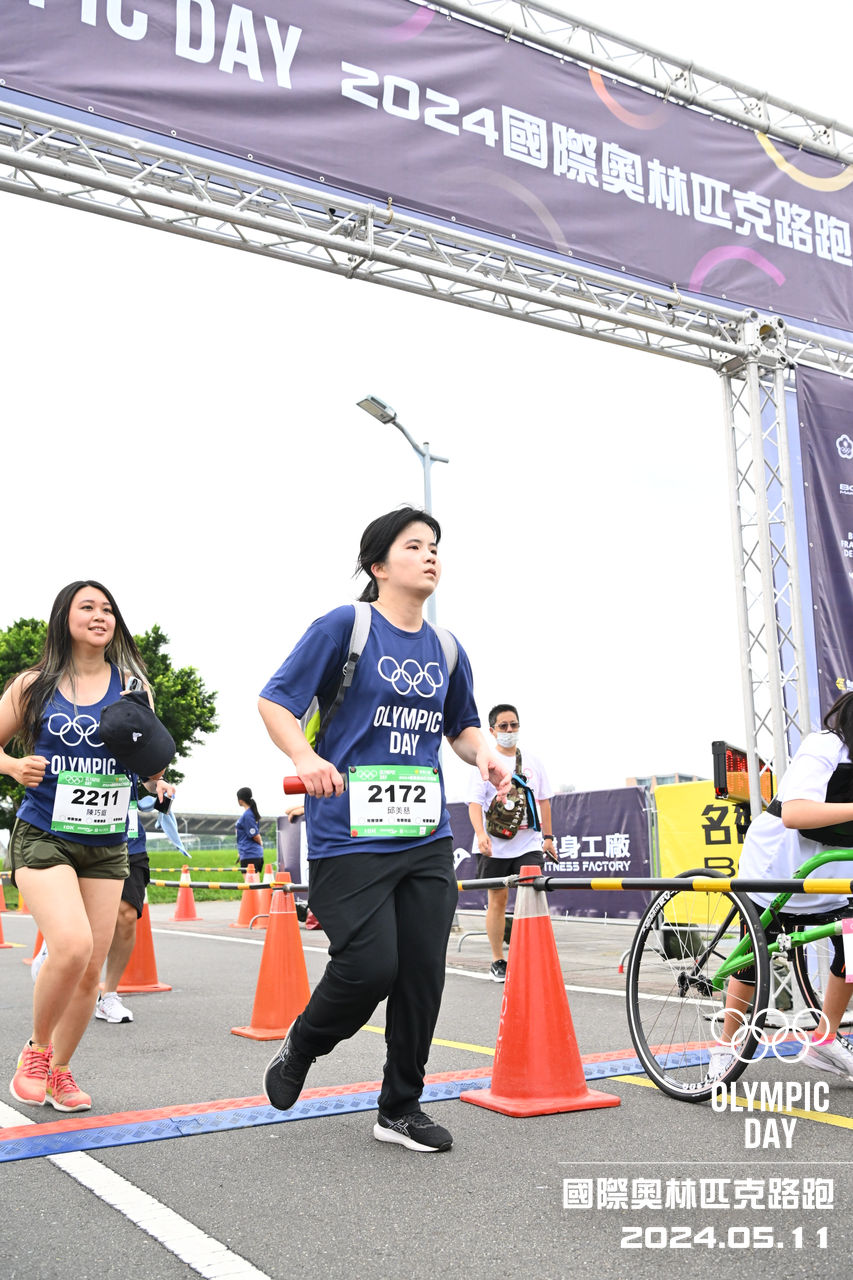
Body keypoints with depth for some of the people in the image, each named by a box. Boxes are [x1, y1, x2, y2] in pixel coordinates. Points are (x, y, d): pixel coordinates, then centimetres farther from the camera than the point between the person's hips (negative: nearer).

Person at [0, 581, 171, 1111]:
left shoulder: (130, 685, 4)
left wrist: (156, 775, -14)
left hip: (107, 846, 3)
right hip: (43, 837, -3)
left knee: (92, 967, 5)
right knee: (72, 945, -22)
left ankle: (59, 1069, 28)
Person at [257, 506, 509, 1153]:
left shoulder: (447, 651, 13)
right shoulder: (345, 626, -4)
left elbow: (462, 725, 24)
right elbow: (275, 700, -5)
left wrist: (483, 753, 2)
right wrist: (306, 758, -23)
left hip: (427, 838, 6)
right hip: (350, 835, -5)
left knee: (423, 974, 4)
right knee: (369, 966, -10)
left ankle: (401, 1107, 23)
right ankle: (300, 1049, 23)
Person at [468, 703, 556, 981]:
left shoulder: (532, 761, 10)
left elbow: (543, 801, 16)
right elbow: (475, 802, -7)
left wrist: (548, 836, 10)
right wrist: (480, 834, -22)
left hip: (528, 842, 2)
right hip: (495, 844, -2)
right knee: (498, 899, 5)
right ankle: (497, 962, 14)